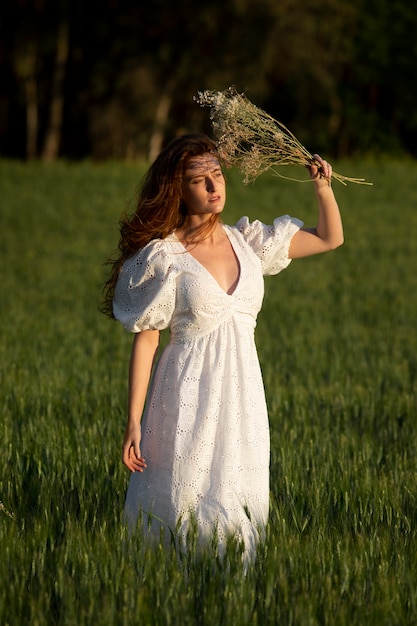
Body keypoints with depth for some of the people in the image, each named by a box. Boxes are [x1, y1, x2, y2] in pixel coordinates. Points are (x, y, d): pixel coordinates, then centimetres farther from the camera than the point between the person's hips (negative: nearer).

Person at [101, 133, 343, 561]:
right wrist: (133, 421, -10)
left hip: (242, 392, 5)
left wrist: (323, 187, -2)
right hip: (188, 397, -5)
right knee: (184, 508, -3)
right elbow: (144, 341, -6)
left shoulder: (245, 242, 7)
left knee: (236, 508, 7)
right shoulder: (163, 257, -7)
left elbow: (330, 238, 15)